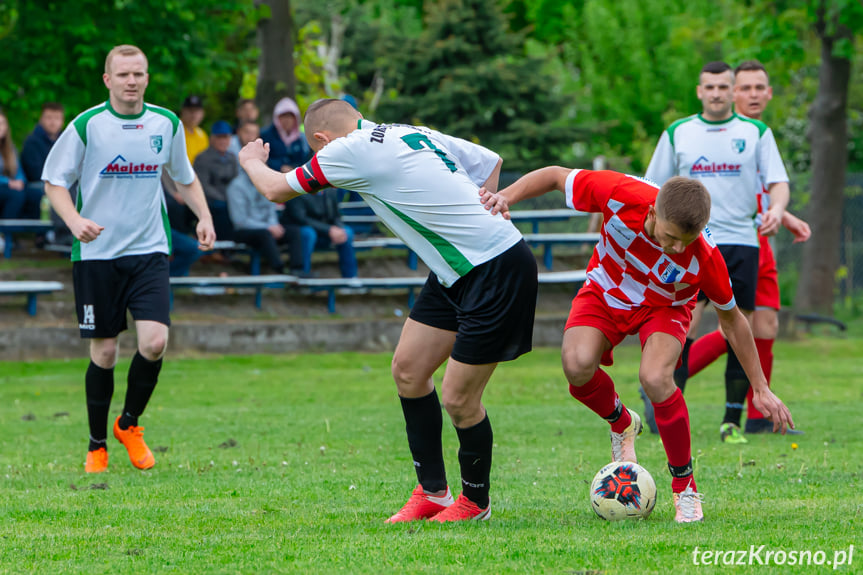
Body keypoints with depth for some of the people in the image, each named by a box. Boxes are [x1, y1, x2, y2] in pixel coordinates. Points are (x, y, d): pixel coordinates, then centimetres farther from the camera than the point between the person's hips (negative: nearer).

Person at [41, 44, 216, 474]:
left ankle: (130, 423, 12)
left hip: (149, 249, 2)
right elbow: (54, 181, 0)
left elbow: (185, 177, 20)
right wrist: (74, 220, -18)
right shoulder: (86, 126, -6)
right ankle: (97, 446, 19)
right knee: (103, 351, 1)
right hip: (96, 251, -2)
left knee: (154, 342, -14)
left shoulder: (166, 124, 4)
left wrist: (204, 216, 4)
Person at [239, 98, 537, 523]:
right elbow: (490, 162, 22)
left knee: (458, 398, -3)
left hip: (498, 272, -10)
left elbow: (276, 189, 2)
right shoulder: (415, 135, 11)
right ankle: (432, 491, 21)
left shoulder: (349, 150, -13)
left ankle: (475, 501, 18)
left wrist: (252, 161, 23)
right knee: (407, 369, 12)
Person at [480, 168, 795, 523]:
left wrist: (760, 390, -9)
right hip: (605, 293, 1)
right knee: (577, 366, -28)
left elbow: (731, 319, -15)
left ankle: (685, 486, -10)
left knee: (655, 378, -31)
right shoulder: (621, 195, -36)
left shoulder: (704, 257, -32)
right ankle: (621, 424, 9)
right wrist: (506, 197, -34)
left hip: (662, 307, -1)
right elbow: (555, 176, -19)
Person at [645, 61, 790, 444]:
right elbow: (655, 188, 14)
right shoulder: (677, 134, 9)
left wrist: (776, 210, -17)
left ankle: (732, 421, 8)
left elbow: (778, 183, 4)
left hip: (741, 242, 1)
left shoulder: (756, 133, 8)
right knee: (684, 325, -14)